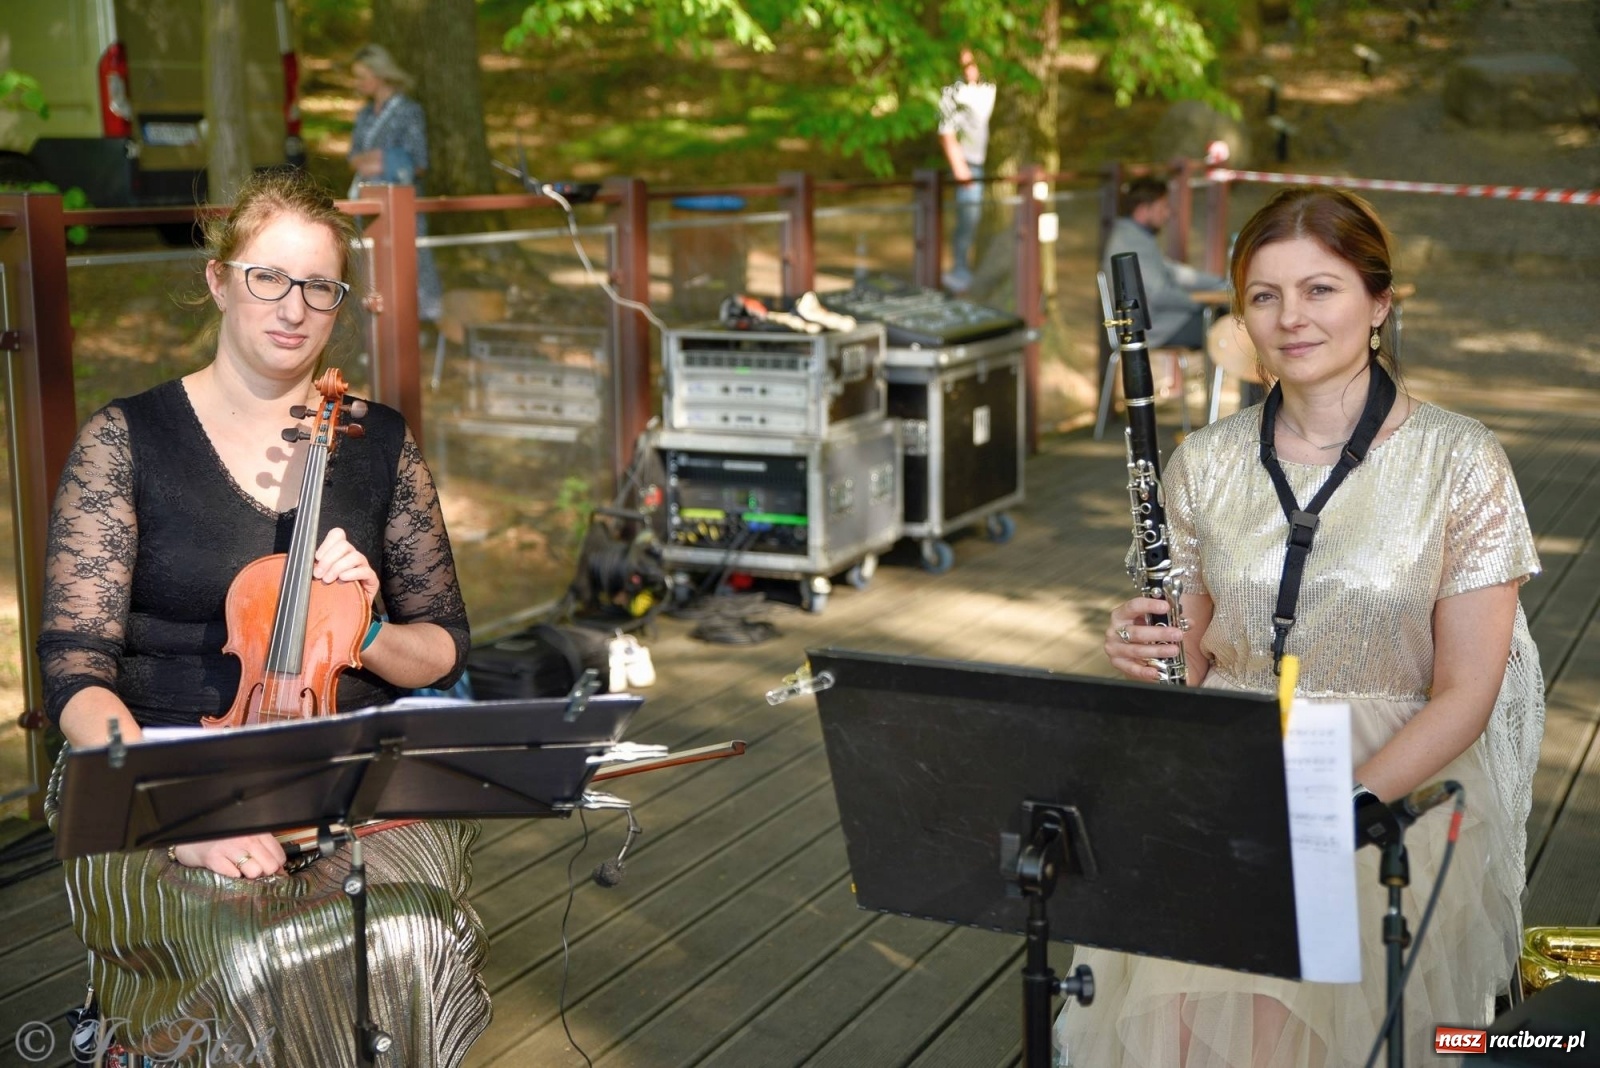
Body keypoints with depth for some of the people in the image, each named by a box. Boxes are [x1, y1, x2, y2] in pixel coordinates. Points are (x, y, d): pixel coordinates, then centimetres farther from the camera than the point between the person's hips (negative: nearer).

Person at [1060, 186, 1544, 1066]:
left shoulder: (1460, 463, -4)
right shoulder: (1205, 462, 6)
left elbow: (1463, 693, -5)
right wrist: (1142, 649, -10)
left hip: (1397, 784, -2)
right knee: (1167, 967, -24)